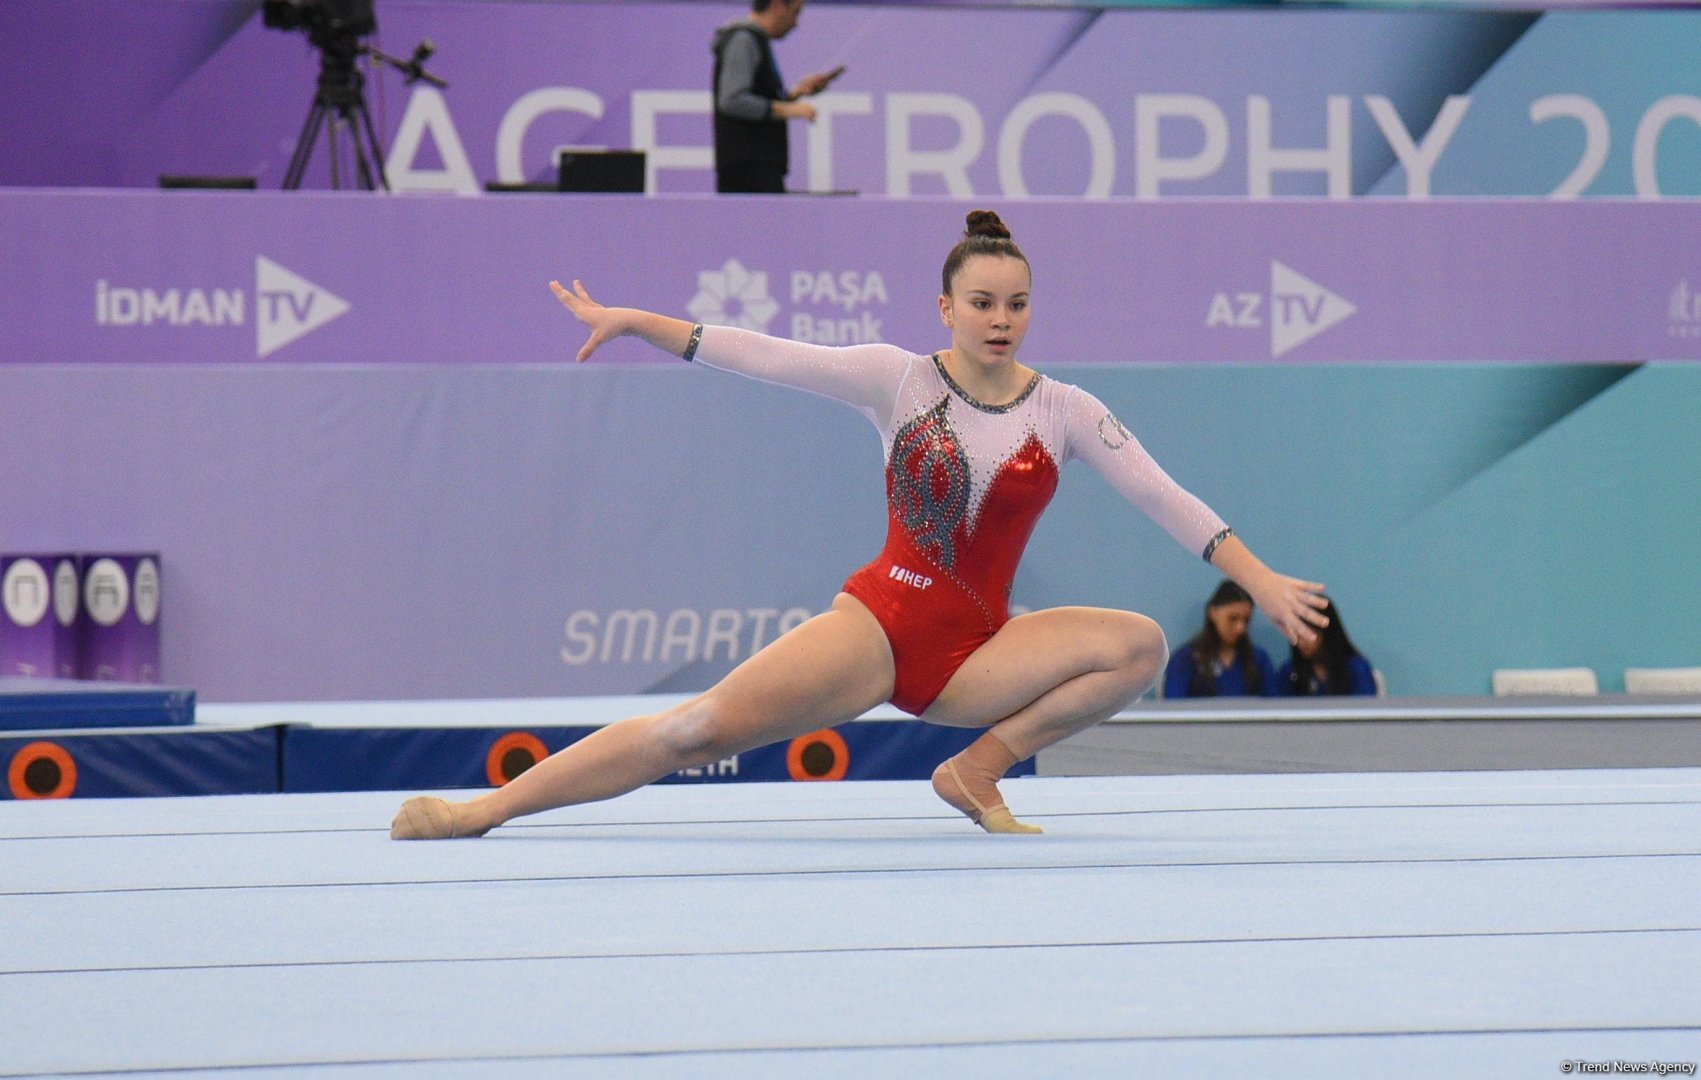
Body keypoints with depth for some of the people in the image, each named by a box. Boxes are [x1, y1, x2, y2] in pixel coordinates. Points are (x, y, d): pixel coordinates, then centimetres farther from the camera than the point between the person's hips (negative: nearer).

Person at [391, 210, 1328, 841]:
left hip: (976, 651, 2)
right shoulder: (898, 380, 0)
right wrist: (637, 322, -13)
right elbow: (766, 358, -6)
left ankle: (982, 766, -9)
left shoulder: (1064, 412, 2)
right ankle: (486, 808, -20)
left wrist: (1264, 583, -11)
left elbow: (1166, 501, -2)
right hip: (880, 622, -2)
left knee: (1139, 645, -23)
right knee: (706, 725, -20)